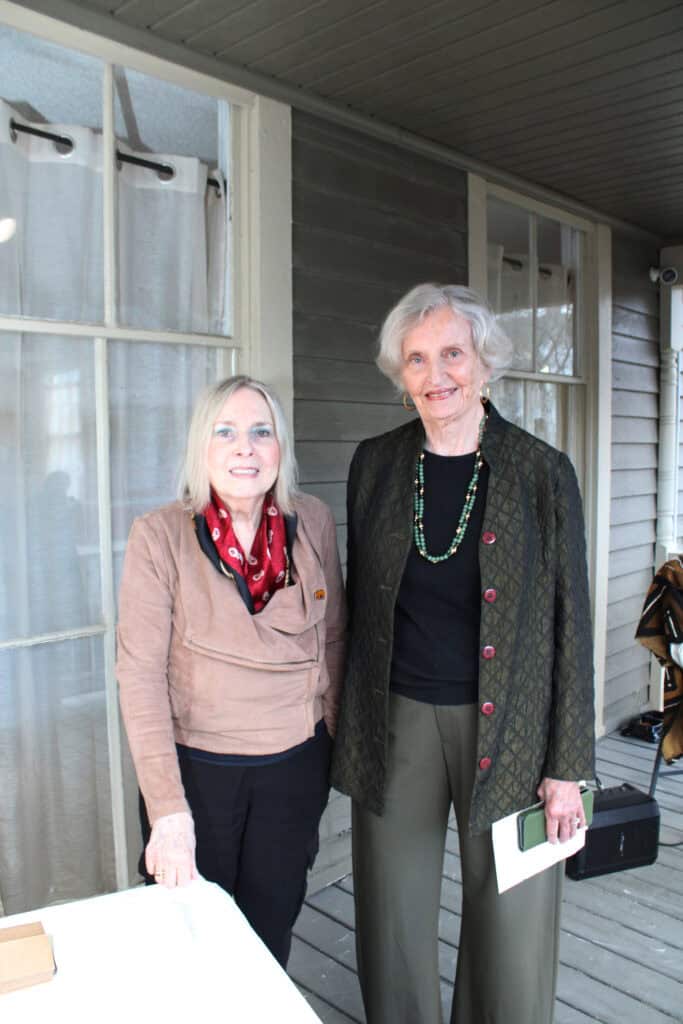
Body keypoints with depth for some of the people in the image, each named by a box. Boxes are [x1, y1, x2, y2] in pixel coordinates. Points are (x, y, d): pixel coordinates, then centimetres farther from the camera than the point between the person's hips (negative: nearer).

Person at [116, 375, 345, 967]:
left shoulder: (314, 523, -5)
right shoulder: (161, 535, -14)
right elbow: (140, 673, -16)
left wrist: (329, 731, 8)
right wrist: (167, 809, -19)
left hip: (295, 766, 2)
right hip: (196, 766, -2)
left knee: (271, 930, 19)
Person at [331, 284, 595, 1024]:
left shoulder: (543, 474, -7)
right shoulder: (375, 464, 1)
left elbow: (570, 623, -4)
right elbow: (361, 599, 8)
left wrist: (567, 768, -4)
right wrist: (348, 722, 8)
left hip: (506, 728, -2)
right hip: (395, 724, 2)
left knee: (512, 932, 12)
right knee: (394, 929, 16)